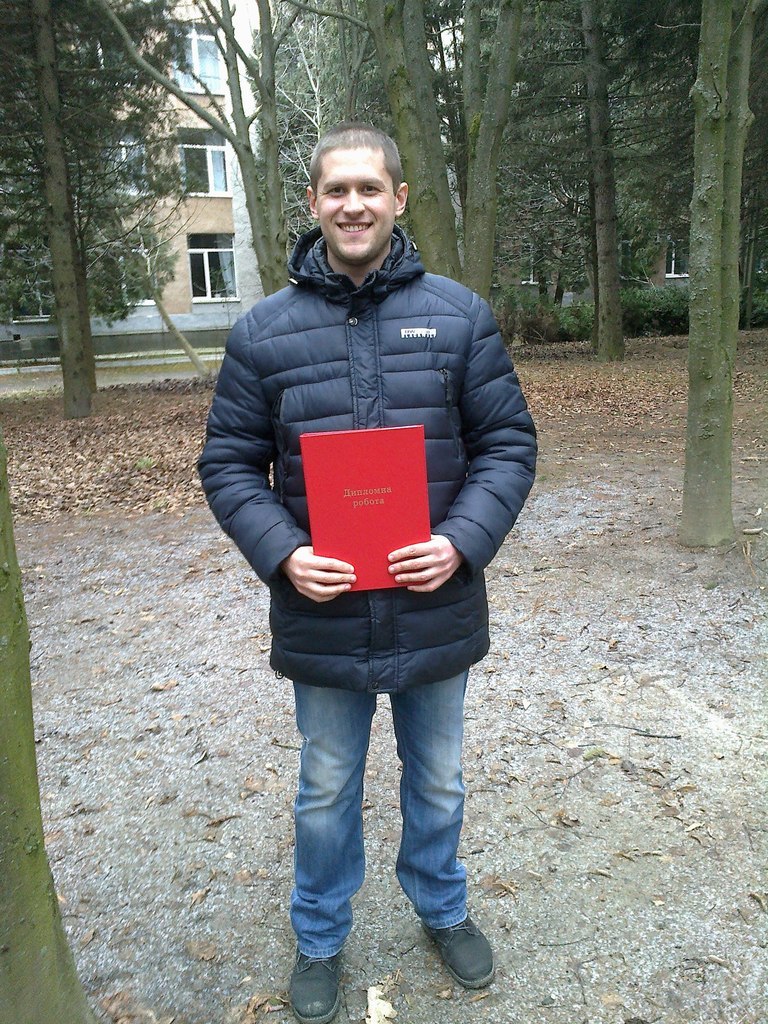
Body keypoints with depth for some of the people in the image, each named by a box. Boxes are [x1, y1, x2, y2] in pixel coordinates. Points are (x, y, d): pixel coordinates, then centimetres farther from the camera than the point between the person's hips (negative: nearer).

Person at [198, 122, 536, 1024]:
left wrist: (462, 540, -17)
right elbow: (228, 465, 0)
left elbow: (508, 442, -2)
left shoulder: (460, 315, -3)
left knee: (438, 782, 23)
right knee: (326, 793, 20)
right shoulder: (264, 331, -4)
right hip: (322, 617, 0)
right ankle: (320, 939, 46)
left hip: (436, 608, 1)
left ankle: (442, 907, 52)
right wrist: (282, 553, -16)